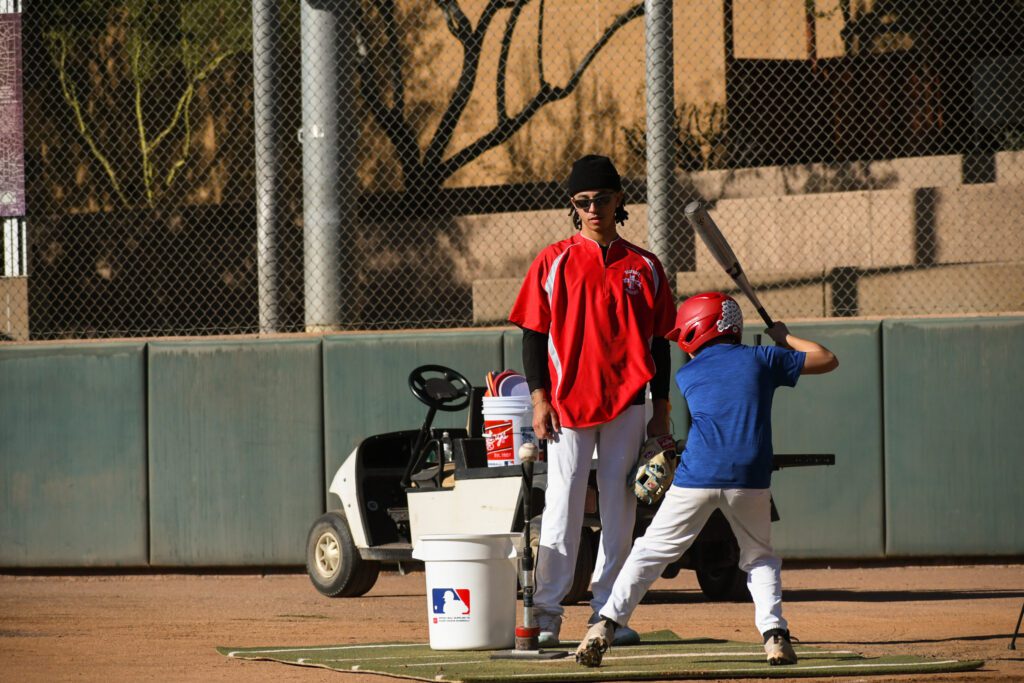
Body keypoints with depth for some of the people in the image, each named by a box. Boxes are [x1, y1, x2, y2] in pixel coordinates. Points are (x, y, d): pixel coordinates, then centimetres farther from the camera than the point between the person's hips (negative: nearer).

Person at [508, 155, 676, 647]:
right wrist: (539, 397, -7)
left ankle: (608, 612, 9)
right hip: (567, 399, -2)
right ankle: (547, 613, -3)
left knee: (619, 507, 3)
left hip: (627, 403, 2)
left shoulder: (644, 267, 9)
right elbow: (533, 334, 2)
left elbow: (659, 343, 11)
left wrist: (661, 411, 6)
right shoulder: (553, 262, 3)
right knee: (562, 505, -5)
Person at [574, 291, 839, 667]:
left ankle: (606, 626, 0)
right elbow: (827, 360, 18)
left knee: (650, 552, 10)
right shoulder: (761, 359, 12)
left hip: (697, 477, -1)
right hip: (749, 479, 1)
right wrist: (784, 338, 31)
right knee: (760, 557, 20)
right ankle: (774, 633, 0)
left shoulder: (686, 375, 13)